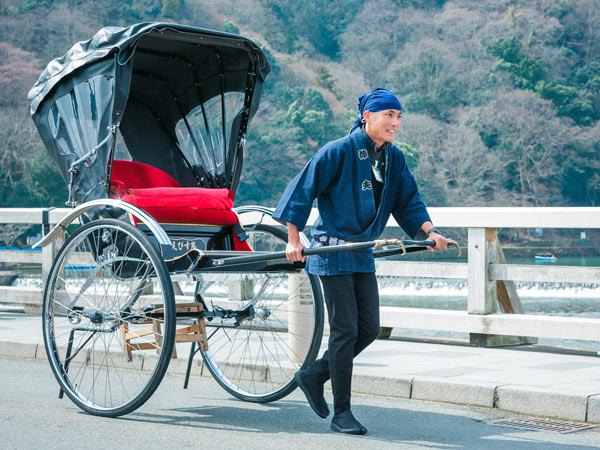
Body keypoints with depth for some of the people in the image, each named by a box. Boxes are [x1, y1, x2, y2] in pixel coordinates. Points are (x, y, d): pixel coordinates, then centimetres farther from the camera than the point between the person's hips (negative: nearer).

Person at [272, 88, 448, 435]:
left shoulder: (394, 158, 6)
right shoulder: (338, 152, -13)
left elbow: (408, 201, 12)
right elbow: (302, 190, -13)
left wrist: (429, 232, -4)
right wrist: (294, 240, -15)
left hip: (363, 255, 7)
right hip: (332, 251, -7)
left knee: (369, 329, 5)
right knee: (346, 330, -6)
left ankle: (314, 375, 24)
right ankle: (341, 412, 3)